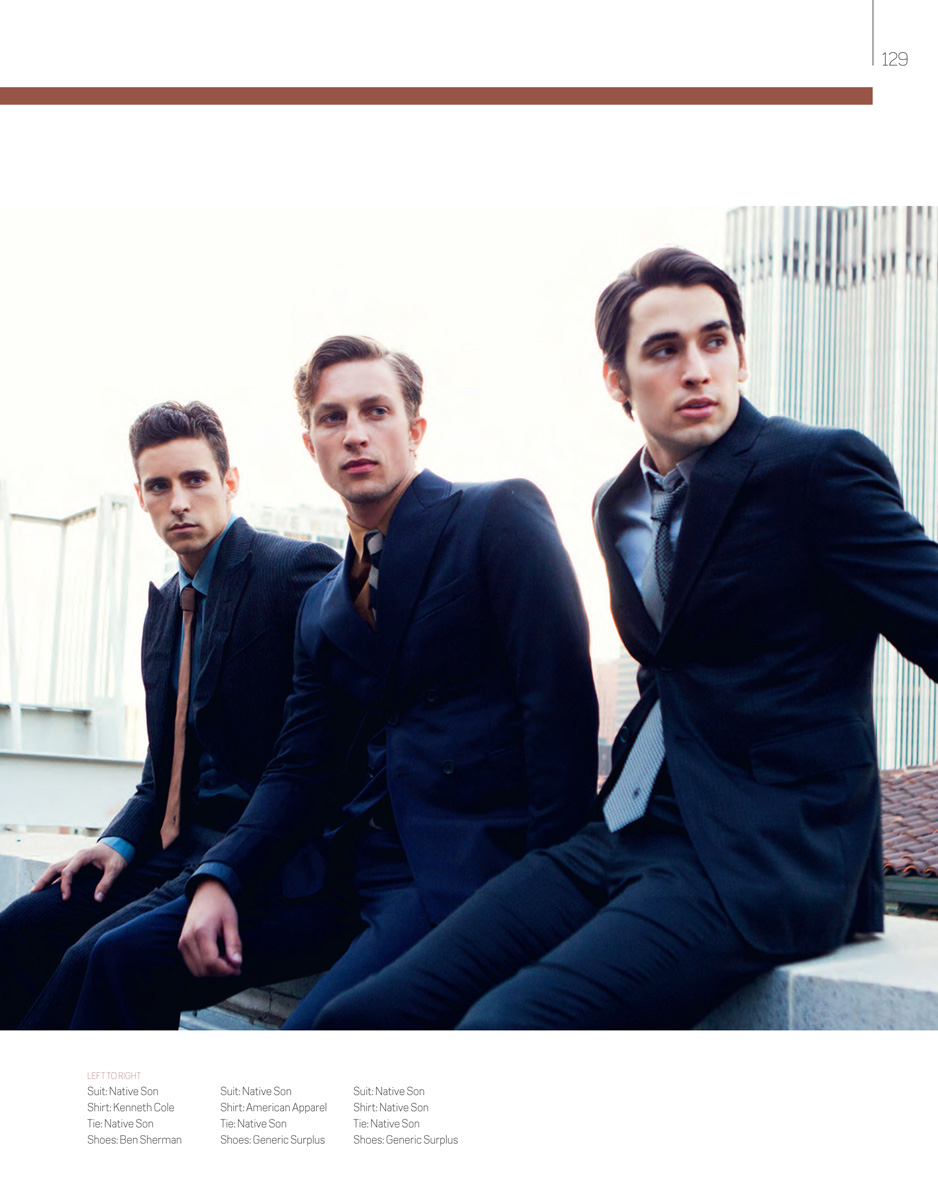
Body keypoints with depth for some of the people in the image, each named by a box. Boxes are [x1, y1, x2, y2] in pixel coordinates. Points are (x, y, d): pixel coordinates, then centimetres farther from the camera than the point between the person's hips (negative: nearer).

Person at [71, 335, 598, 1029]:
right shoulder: (322, 606, 19)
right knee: (124, 960, 0)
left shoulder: (501, 516, -2)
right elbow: (299, 767, 15)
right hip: (346, 864, 7)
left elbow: (561, 703, -10)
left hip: (461, 860, -6)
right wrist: (219, 879, -1)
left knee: (325, 1027, -29)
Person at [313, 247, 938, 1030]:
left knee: (503, 1023, -29)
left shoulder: (819, 468, -5)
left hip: (761, 857, -6)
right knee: (361, 1016, -8)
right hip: (622, 841, 7)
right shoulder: (616, 509, 17)